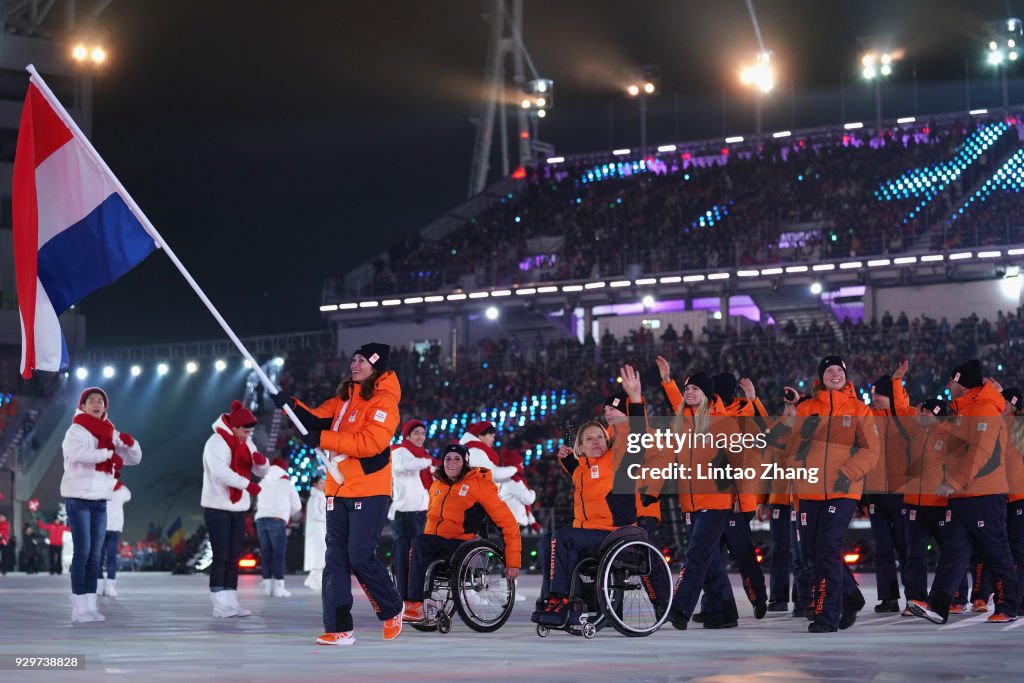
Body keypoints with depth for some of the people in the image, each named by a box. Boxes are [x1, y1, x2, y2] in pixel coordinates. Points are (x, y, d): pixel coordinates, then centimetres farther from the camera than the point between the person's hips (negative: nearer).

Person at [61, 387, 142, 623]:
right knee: (82, 552, -9)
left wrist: (129, 443, -8)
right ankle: (78, 608, -8)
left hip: (100, 500, 6)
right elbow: (76, 452, -26)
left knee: (95, 554, 5)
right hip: (79, 498, -6)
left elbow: (134, 458, 14)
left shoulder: (110, 434, 14)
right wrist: (109, 454, -27)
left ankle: (90, 605, 7)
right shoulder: (76, 430, -4)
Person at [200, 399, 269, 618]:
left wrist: (261, 460, -15)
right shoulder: (217, 442, -14)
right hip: (217, 507, -7)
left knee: (234, 557, 6)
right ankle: (220, 605, -8)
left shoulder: (246, 443, 10)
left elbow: (262, 472, 9)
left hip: (238, 508, 7)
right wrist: (247, 484, -36)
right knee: (221, 556, -8)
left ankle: (231, 602, 8)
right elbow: (220, 471, -29)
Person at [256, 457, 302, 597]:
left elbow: (258, 504, 20)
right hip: (277, 520, -4)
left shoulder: (262, 483, 21)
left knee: (266, 554, 8)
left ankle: (267, 586, 4)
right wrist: (288, 515, 33)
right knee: (279, 554, -3)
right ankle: (278, 587, -9)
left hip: (261, 519, 4)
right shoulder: (287, 484, 10)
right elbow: (297, 506, 15)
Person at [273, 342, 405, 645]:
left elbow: (371, 442, -21)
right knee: (336, 558, 1)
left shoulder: (383, 400, -9)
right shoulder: (344, 398, 17)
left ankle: (392, 610, 15)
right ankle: (339, 628, 1)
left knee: (360, 557, -8)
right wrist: (292, 406, -10)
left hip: (369, 491, -8)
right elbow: (319, 420, 8)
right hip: (339, 490, 8)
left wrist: (324, 439, -22)